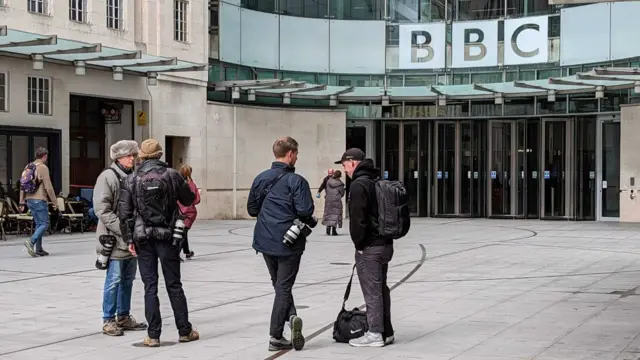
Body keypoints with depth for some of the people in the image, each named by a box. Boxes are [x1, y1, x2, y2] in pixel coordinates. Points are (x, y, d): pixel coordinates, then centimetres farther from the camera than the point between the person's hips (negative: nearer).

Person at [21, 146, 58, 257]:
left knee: (39, 224, 13)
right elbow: (48, 187, -14)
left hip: (29, 199, 8)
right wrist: (54, 201, -7)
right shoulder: (43, 168, -11)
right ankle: (31, 242, -21)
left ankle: (39, 249, 11)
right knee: (44, 224, -3)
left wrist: (22, 202, 16)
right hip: (39, 200, -8)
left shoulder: (28, 167, 13)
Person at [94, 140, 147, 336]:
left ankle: (124, 317, 24)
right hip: (114, 239, -7)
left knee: (128, 279, 13)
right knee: (114, 280, -4)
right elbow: (101, 209, -15)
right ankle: (108, 320, 5)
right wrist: (123, 228, -19)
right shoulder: (107, 177, -9)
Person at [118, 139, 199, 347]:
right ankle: (185, 331, 14)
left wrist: (129, 239, 3)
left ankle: (153, 335, 4)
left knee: (150, 286, 4)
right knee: (174, 285, 8)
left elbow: (124, 212, -2)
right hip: (167, 236, 0)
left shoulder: (132, 179, 0)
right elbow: (189, 200, 8)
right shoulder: (172, 175, -2)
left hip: (143, 238, 1)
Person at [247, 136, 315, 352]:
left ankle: (291, 316, 6)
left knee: (279, 284, 21)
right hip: (289, 243, -5)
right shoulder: (296, 181, -13)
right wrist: (310, 221, 3)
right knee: (283, 287, 4)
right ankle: (275, 336, 0)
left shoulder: (261, 178, 4)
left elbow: (251, 209, 9)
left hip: (265, 241, 5)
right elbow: (305, 211, -19)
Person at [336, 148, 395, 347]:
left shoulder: (359, 184, -14)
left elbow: (358, 218, -20)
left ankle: (375, 334, 0)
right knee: (381, 288, 15)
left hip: (369, 247, -9)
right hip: (385, 243, 9)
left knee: (372, 290, -4)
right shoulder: (378, 181, 15)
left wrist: (359, 243, -9)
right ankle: (386, 332, 21)